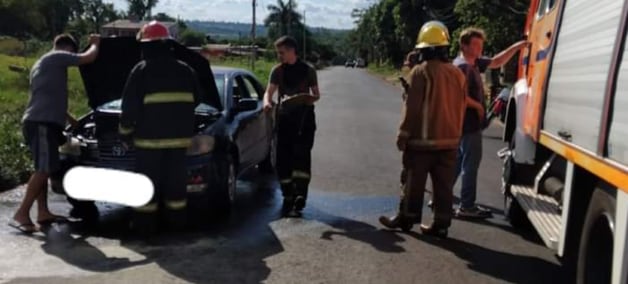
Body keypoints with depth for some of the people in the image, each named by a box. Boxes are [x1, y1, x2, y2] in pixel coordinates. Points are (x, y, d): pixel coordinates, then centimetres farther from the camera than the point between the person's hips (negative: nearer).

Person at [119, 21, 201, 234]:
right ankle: (177, 220, 18)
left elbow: (130, 106, -7)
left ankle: (145, 223, 9)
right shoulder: (185, 70, 7)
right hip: (179, 136, 4)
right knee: (176, 180, 12)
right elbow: (195, 100, 17)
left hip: (149, 136, -4)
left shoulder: (141, 71, -6)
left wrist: (125, 132, 4)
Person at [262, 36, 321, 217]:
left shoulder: (308, 70, 5)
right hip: (285, 116, 3)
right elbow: (269, 91, 3)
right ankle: (288, 197, 13)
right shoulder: (277, 70, 10)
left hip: (304, 116, -2)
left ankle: (300, 195, -17)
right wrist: (267, 102, -20)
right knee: (283, 158, 2)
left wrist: (311, 98, -13)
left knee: (301, 154, -15)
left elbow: (316, 94, 10)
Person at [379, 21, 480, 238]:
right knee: (443, 185, 8)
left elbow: (411, 107, -13)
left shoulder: (420, 72, -12)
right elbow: (461, 107, 12)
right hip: (449, 139, 5)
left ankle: (405, 218, 17)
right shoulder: (457, 74, 7)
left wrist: (403, 134, -5)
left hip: (422, 138, -5)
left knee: (414, 182, 6)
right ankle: (441, 224, 11)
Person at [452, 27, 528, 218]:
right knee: (470, 165, -4)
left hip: (466, 124, 10)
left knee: (457, 163, 16)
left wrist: (515, 48, 8)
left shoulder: (474, 63, 12)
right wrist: (479, 108, -13)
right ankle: (467, 207, 2)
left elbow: (496, 62, 19)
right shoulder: (463, 66, -18)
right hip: (470, 124, -10)